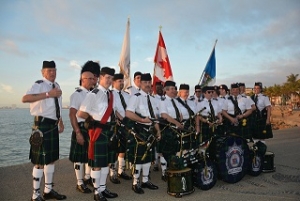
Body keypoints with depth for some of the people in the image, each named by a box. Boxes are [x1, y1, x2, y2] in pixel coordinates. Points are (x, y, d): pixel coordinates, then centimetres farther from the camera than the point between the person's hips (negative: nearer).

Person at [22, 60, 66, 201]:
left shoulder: (56, 85, 14)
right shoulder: (39, 85, -11)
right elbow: (25, 99, -29)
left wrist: (60, 122, 17)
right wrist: (48, 94, -32)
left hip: (53, 125, 8)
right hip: (42, 125, -8)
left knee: (51, 159, 14)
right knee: (40, 161, -2)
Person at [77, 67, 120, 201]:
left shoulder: (111, 95, 11)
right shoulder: (93, 94, -13)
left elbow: (119, 111, 23)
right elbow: (81, 113, -19)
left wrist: (114, 122, 9)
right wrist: (93, 119, -5)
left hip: (110, 131, 8)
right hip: (98, 131, -8)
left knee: (106, 162, 16)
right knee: (97, 164, 5)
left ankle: (103, 188, 31)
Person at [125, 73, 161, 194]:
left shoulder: (152, 99, 13)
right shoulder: (136, 97, -11)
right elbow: (128, 114, -21)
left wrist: (158, 131, 10)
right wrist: (142, 120, -24)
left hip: (150, 130, 8)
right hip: (139, 130, -8)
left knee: (148, 155, 15)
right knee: (138, 156, 0)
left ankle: (145, 181, 29)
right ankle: (135, 183, 15)